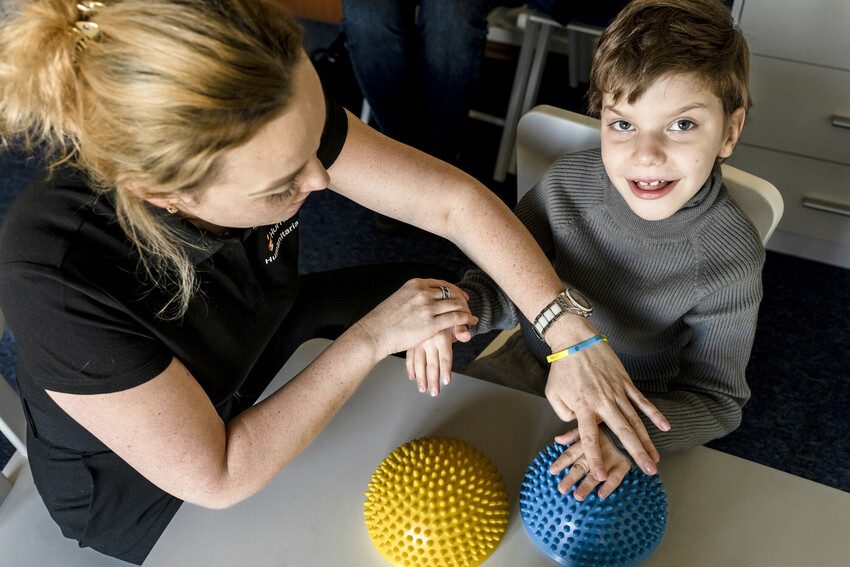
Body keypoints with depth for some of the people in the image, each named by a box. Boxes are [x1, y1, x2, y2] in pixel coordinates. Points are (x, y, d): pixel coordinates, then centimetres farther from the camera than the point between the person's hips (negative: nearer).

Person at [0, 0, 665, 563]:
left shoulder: (280, 123, -30)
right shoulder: (60, 284, -42)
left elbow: (454, 199, -24)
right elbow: (218, 479, -32)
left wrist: (574, 337, -30)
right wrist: (369, 338, -31)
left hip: (258, 337, 5)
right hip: (140, 488, -4)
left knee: (440, 298, 8)